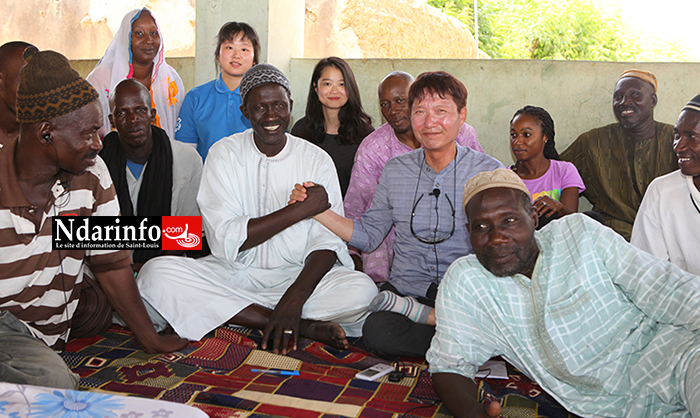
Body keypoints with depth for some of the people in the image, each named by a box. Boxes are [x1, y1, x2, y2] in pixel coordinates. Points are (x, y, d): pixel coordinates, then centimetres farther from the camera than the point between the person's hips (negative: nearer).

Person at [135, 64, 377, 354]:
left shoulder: (317, 161, 0)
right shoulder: (224, 154, -1)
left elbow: (328, 242, -9)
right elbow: (225, 241, -12)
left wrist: (295, 297, -27)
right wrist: (302, 209, -17)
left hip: (296, 276, -1)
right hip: (232, 274, 2)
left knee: (362, 289, -27)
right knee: (155, 274, -26)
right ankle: (305, 326, -26)